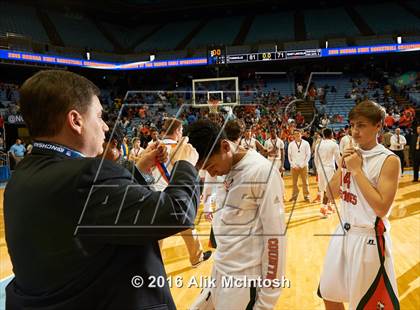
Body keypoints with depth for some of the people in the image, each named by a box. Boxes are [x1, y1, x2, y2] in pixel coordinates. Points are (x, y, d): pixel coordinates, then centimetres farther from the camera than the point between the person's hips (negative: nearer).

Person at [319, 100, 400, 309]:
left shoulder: (388, 160, -15)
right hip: (343, 233, 7)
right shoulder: (351, 155, 5)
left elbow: (382, 208, -25)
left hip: (369, 238, -7)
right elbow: (331, 194, 6)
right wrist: (343, 167, -9)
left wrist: (357, 170, -22)